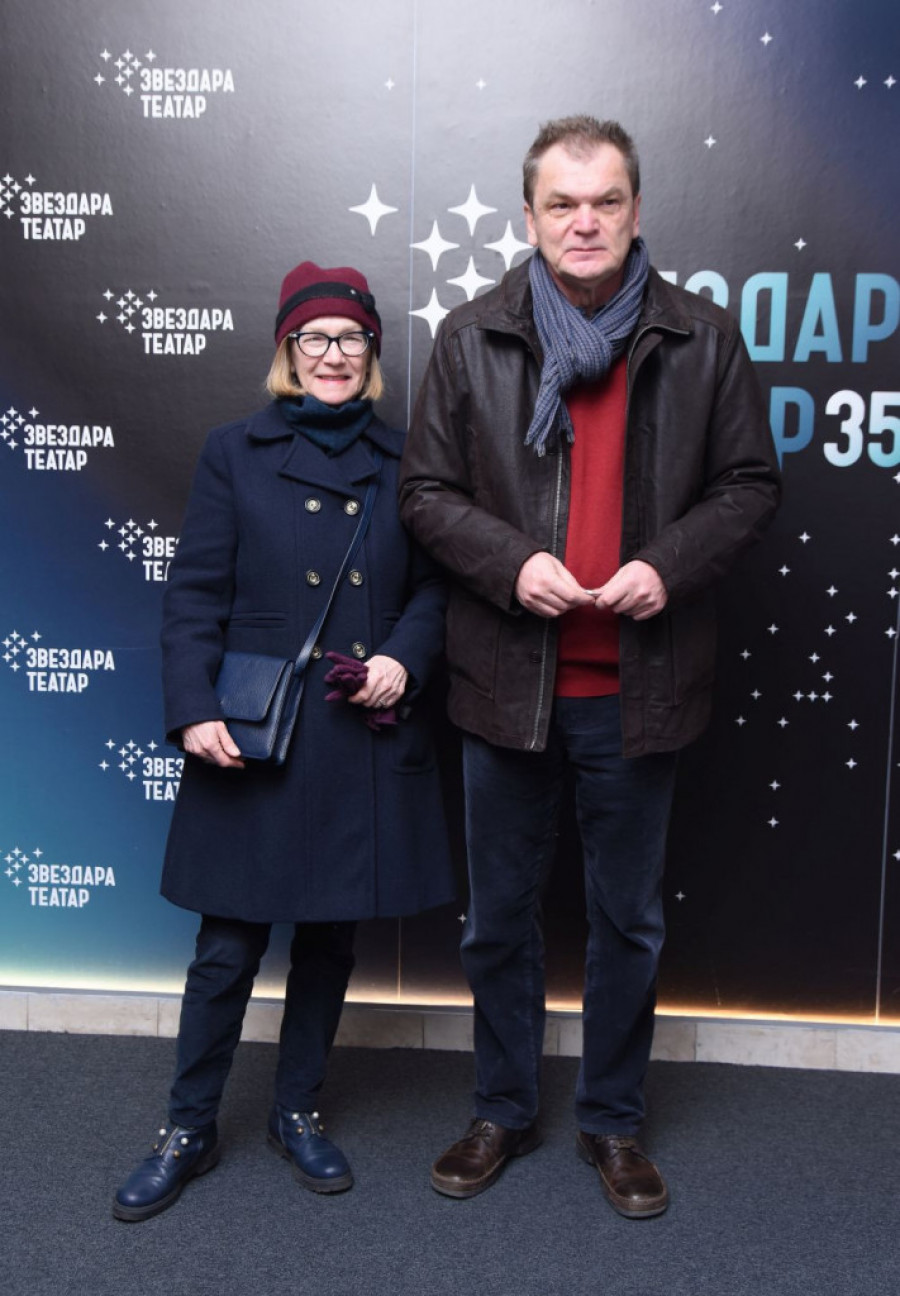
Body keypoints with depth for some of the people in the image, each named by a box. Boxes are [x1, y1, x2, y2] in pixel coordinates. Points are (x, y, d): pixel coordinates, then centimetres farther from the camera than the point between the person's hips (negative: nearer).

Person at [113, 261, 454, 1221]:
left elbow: (432, 588, 10)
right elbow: (194, 595, -2)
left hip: (364, 741, 3)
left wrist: (404, 659, -9)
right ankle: (188, 1129, 25)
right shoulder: (236, 452, 2)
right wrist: (194, 710, -12)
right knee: (229, 945, 4)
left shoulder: (400, 461, 8)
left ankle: (298, 1112, 33)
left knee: (332, 936, 14)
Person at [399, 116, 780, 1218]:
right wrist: (511, 561, -16)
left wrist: (670, 563, -14)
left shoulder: (702, 337, 0)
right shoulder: (472, 337, 0)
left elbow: (748, 485, 4)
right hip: (508, 681, 1)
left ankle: (613, 1120, 35)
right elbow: (426, 491, 2)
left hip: (637, 688, 0)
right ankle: (503, 1112, 36)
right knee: (499, 916, 14)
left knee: (629, 920, 14)